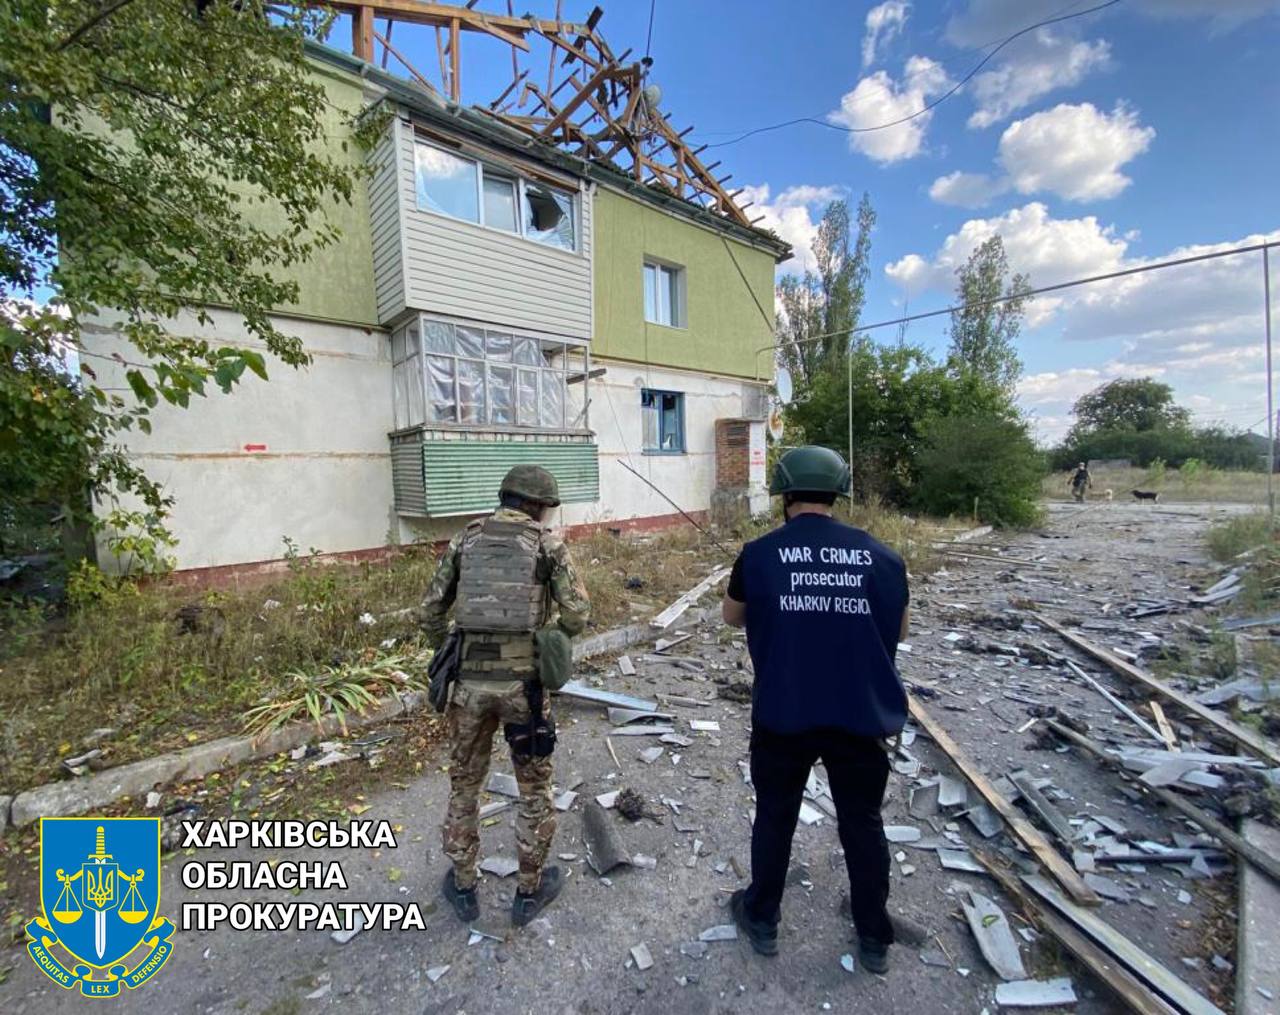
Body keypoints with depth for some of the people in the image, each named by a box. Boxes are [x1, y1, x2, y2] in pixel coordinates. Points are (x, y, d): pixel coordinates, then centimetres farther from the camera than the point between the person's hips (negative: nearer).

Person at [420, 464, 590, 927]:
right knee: (535, 787, 19)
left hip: (470, 680, 3)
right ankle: (529, 891, 35)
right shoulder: (548, 545, -2)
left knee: (465, 784, 24)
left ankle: (463, 887, 41)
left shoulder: (464, 541, 7)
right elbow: (577, 613, -8)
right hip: (524, 681, -2)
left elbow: (430, 612, 7)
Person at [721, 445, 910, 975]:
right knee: (863, 823, 23)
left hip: (782, 715, -1)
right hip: (863, 715, 2)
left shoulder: (759, 553, -10)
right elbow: (898, 630, 9)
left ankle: (762, 919, 40)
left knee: (774, 817, 20)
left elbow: (732, 616, 6)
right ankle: (875, 938, 41)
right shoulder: (882, 556, -5)